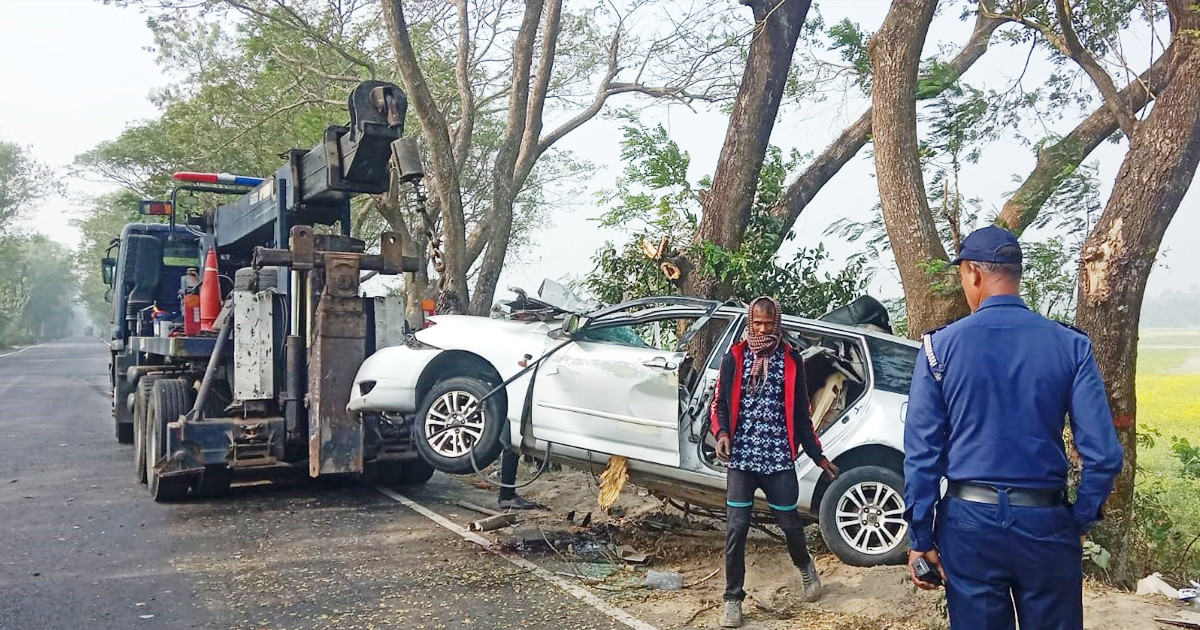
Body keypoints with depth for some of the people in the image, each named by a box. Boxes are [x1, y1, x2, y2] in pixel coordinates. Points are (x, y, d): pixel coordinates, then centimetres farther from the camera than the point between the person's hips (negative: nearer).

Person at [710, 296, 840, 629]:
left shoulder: (791, 360, 5)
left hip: (778, 457, 1)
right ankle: (733, 599, 11)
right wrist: (721, 432, -17)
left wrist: (817, 455, 11)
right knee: (736, 527, -2)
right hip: (741, 457, 0)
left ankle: (806, 566, 41)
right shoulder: (735, 358, 3)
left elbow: (800, 413, 11)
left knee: (789, 522, 9)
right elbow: (720, 404, 3)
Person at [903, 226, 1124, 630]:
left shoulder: (941, 346, -6)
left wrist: (921, 537, -1)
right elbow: (1104, 455, -7)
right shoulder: (1071, 345, -4)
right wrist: (1080, 521, 8)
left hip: (969, 520, 0)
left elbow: (921, 452, -7)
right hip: (1045, 522, 1)